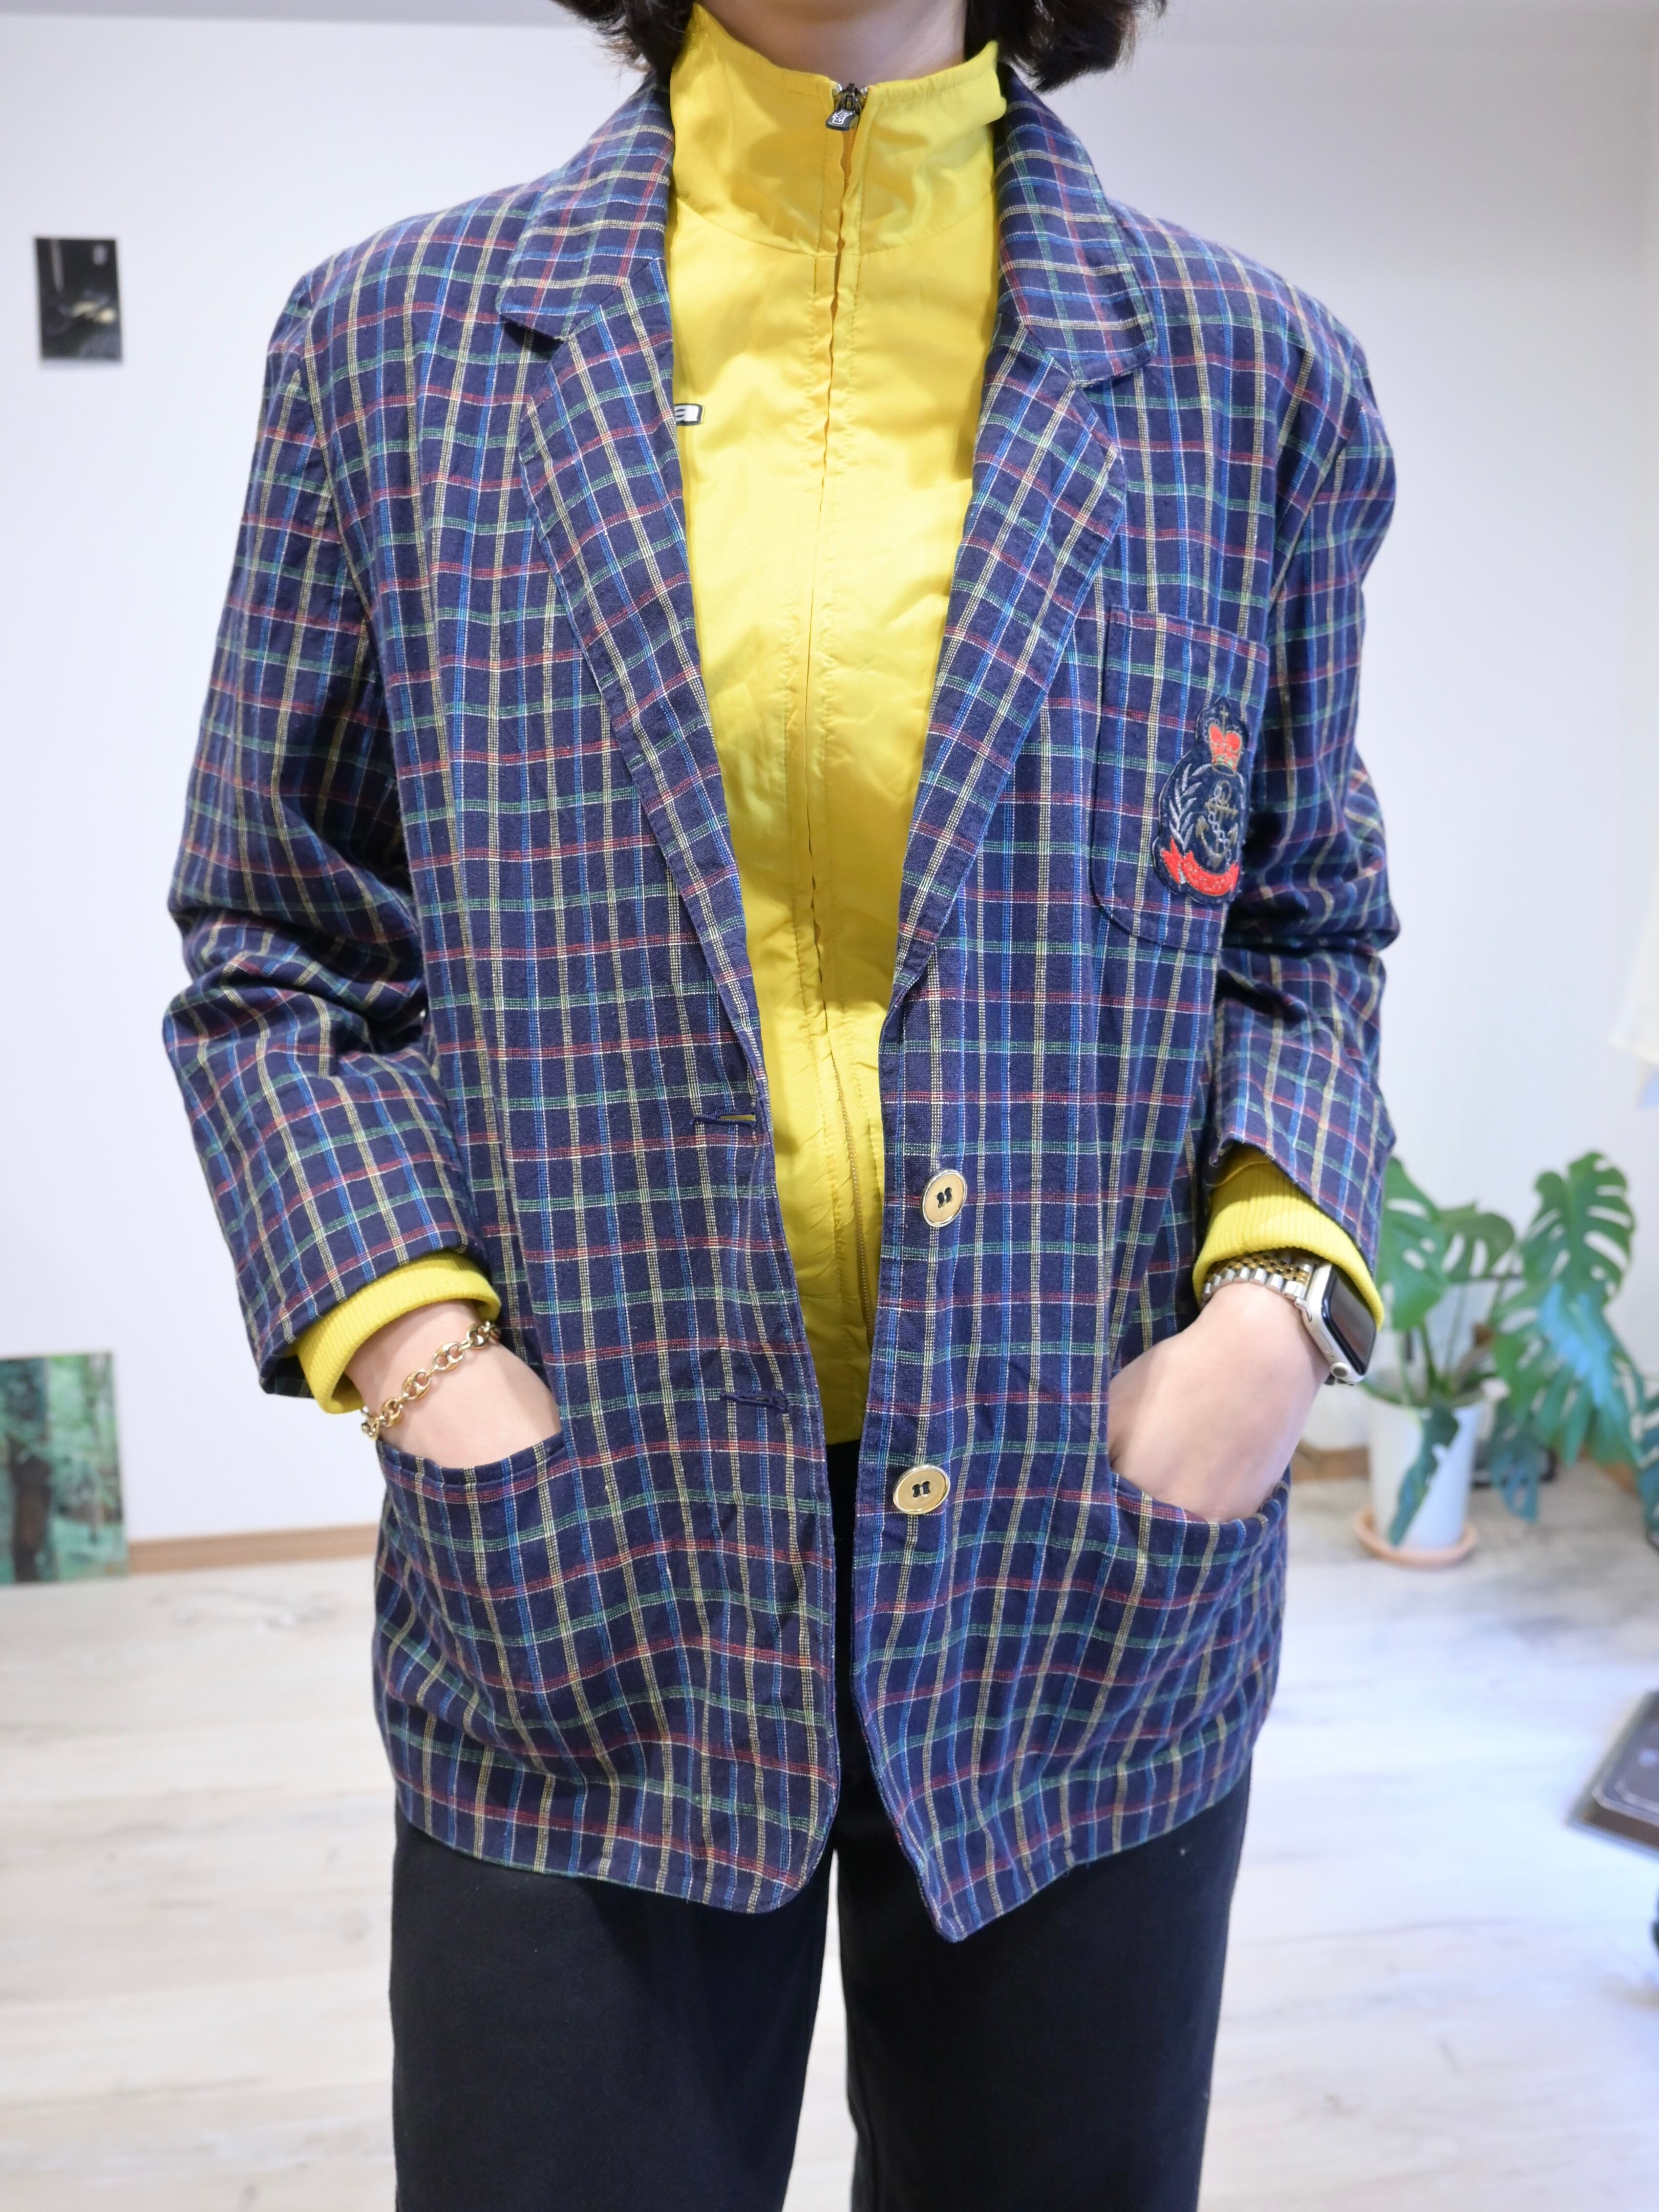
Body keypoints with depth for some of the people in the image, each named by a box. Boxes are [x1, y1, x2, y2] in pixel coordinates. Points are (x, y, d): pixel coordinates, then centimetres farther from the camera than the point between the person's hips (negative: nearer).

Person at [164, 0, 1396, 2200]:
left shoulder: (1249, 375, 3)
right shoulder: (400, 344, 2)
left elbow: (1303, 928, 10)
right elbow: (278, 951, 4)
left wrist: (1283, 1290, -8)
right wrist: (406, 1333, -10)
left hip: (1093, 1575, 2)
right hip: (585, 1593, 0)